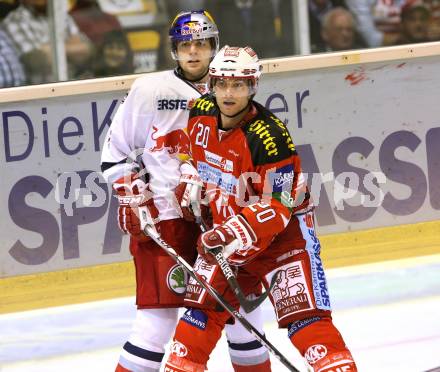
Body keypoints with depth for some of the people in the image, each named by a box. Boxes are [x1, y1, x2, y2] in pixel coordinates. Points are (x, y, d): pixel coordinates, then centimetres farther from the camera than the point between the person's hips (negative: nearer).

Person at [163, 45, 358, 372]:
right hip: (227, 231, 6)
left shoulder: (269, 137, -26)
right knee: (202, 305, 7)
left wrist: (240, 234, -34)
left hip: (283, 231, -6)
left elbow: (277, 206, -25)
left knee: (303, 313, -15)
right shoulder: (200, 113, -6)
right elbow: (192, 156, 17)